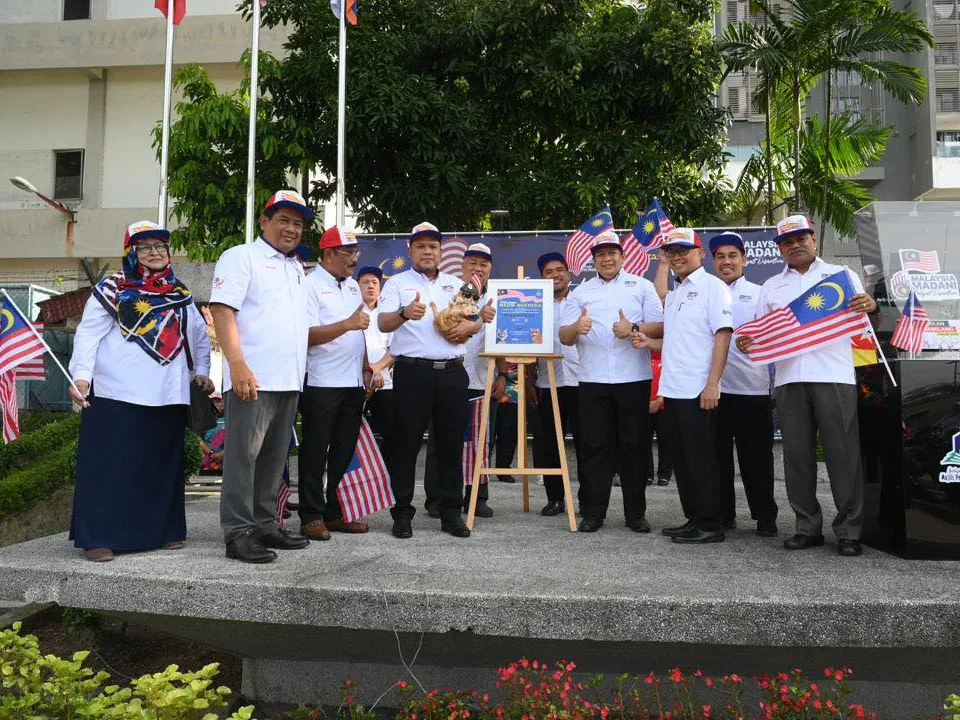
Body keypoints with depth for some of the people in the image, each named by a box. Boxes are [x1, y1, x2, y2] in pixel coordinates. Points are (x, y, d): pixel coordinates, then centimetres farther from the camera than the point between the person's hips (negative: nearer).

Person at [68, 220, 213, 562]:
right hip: (117, 394, -5)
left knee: (163, 464, 10)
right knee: (111, 465, -3)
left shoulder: (180, 293, 17)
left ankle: (165, 530, 20)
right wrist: (81, 375, -17)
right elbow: (88, 334, -5)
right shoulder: (113, 289, 2)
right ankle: (99, 537, 4)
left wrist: (201, 372, 16)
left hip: (168, 396, 5)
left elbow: (199, 335, 26)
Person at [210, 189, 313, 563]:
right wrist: (238, 365, -22)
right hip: (252, 378, -8)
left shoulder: (297, 268, 22)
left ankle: (266, 524, 20)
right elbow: (222, 310, -12)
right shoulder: (242, 257, -1)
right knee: (243, 455, -5)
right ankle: (238, 533, 0)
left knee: (273, 458, 12)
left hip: (289, 379, 8)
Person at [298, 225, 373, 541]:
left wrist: (366, 368, 15)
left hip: (353, 383, 7)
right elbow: (308, 335, -17)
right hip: (321, 384, -7)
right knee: (315, 453, 1)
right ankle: (311, 517, 10)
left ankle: (336, 512, 21)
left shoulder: (353, 286, 16)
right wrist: (348, 324, -25)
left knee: (345, 451, 11)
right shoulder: (311, 286, -7)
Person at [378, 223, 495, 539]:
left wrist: (471, 325, -3)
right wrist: (405, 313, -31)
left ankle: (452, 513, 16)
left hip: (452, 372, 4)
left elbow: (476, 321, 21)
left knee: (451, 444, 7)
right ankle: (402, 513, 9)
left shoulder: (456, 285, 18)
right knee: (406, 444, -1)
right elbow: (383, 324, -9)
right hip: (412, 372, -4)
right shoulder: (397, 283, 5)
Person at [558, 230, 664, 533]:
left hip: (633, 379, -1)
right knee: (594, 447, 2)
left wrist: (634, 329, -15)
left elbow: (660, 327, 2)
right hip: (592, 381, 1)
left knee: (634, 446, 4)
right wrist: (577, 327, -16)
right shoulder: (581, 292, 14)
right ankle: (593, 512, 11)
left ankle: (636, 514, 14)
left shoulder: (641, 286, 10)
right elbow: (564, 337, 6)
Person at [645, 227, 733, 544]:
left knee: (701, 459, -3)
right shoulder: (673, 294, 20)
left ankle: (711, 525, 6)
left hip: (697, 390, -8)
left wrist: (712, 384, -19)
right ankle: (693, 520, 21)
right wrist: (649, 342, 7)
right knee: (681, 460, 11)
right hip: (672, 389, 8)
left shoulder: (712, 286, -3)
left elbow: (722, 334, -12)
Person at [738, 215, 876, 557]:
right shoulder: (771, 287, 20)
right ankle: (808, 527, 14)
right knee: (797, 456, 5)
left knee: (843, 454, -3)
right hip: (789, 379, 3)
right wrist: (746, 343, -2)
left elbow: (863, 310, 10)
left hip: (834, 377, -3)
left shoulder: (840, 274, 14)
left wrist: (870, 304, -14)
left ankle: (849, 531, 5)